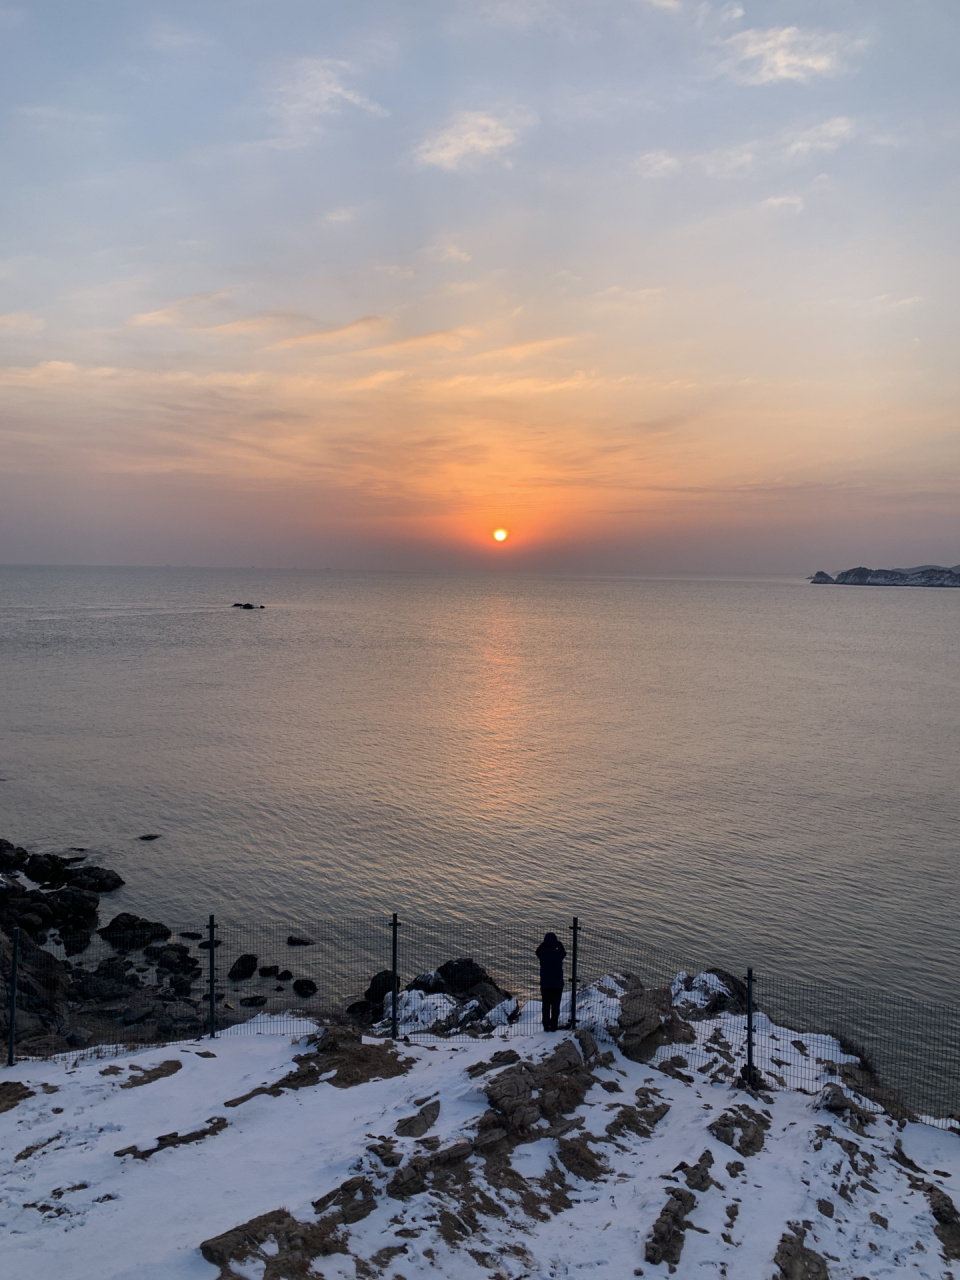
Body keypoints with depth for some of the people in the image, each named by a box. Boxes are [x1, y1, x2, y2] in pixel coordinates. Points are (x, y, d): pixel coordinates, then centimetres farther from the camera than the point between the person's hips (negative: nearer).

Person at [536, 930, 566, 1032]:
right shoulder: (559, 954, -13)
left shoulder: (542, 954, -12)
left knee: (546, 1006, 12)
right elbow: (564, 952, 12)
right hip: (557, 985, -1)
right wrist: (559, 942, 17)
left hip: (545, 985, 1)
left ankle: (546, 1026, 15)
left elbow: (537, 951, 12)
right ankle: (553, 1026, 13)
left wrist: (545, 941, 8)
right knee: (555, 1006, 10)